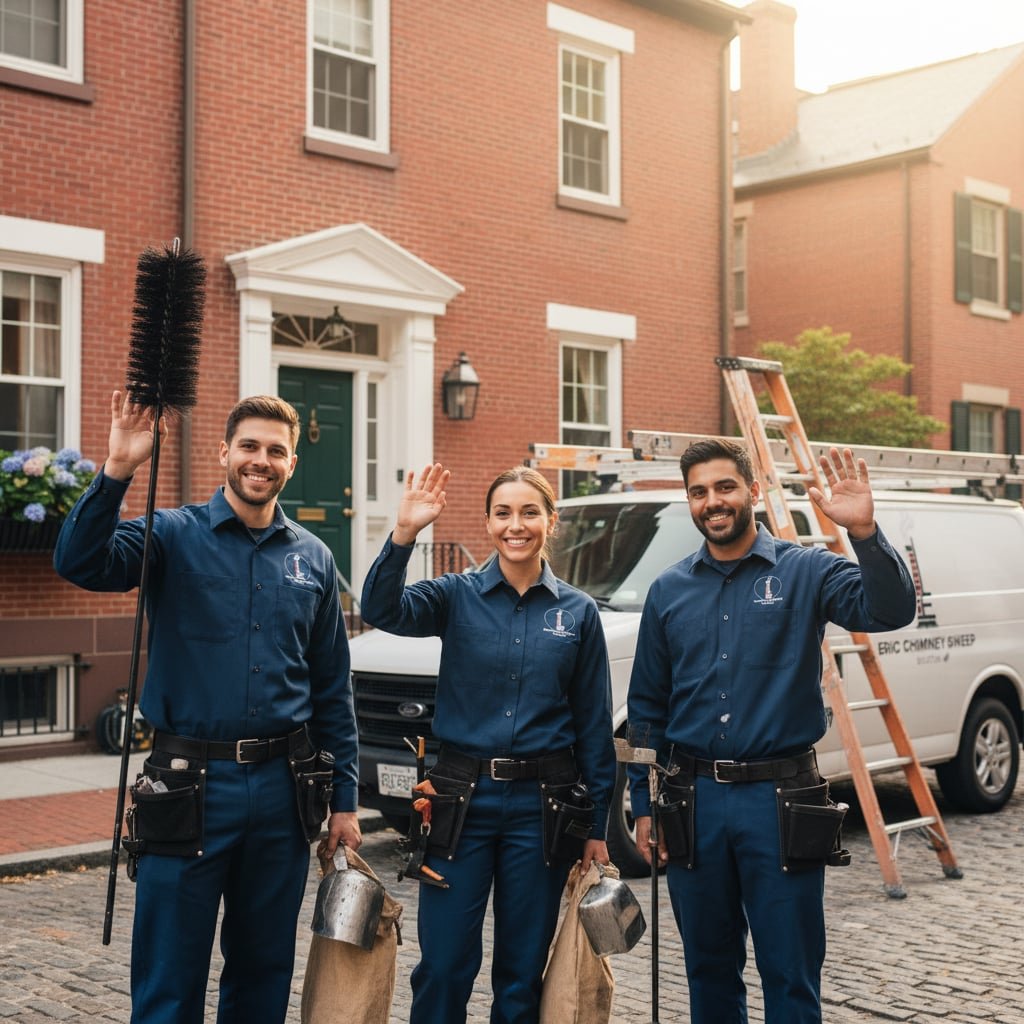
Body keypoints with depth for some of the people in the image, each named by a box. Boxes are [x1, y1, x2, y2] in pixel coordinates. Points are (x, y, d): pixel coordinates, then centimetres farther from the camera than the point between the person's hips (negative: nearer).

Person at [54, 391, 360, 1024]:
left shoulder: (313, 559, 8)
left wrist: (345, 799, 9)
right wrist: (117, 471, -33)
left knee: (265, 972, 16)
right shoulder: (174, 536, -2)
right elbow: (80, 563, -21)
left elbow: (333, 690, 11)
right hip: (190, 786, -3)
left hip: (282, 786, 4)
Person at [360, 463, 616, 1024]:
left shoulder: (577, 611, 3)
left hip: (542, 807, 1)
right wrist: (404, 534, -33)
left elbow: (594, 725, 6)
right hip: (462, 797, -1)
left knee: (523, 971, 11)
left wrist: (597, 827, 5)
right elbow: (381, 610, -19)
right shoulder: (457, 596, 1)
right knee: (444, 965, 1)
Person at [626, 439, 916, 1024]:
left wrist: (865, 532, -34)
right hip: (696, 802, 3)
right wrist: (643, 803, 9)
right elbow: (646, 707, 13)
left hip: (780, 800, -3)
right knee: (709, 969, 15)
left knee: (791, 975, 2)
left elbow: (891, 611, -18)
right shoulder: (669, 592, 9)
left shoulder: (805, 572, -1)